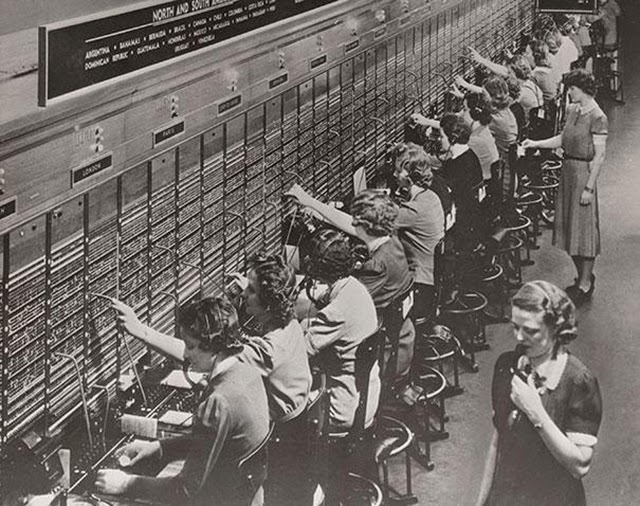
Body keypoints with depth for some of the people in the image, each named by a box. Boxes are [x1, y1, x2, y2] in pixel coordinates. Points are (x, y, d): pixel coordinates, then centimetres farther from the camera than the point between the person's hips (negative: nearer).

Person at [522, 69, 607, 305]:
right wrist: (536, 144, 6)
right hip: (568, 170, 8)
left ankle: (585, 285, 8)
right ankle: (583, 277, 26)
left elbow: (599, 155, -17)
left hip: (584, 171, -8)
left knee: (584, 228, -1)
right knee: (571, 226, 14)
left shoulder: (597, 117, -17)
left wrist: (589, 187, -18)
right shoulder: (572, 110, 7)